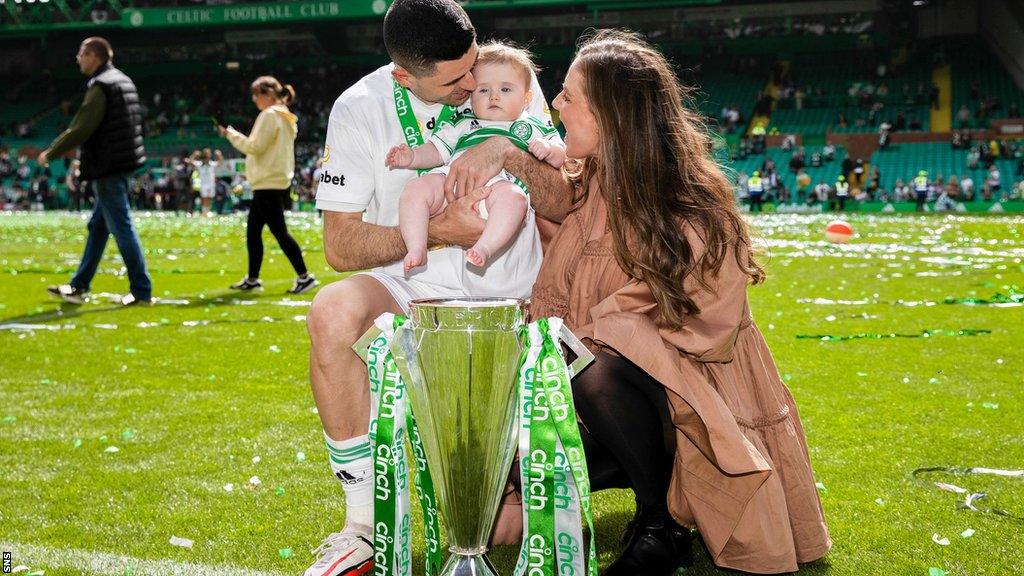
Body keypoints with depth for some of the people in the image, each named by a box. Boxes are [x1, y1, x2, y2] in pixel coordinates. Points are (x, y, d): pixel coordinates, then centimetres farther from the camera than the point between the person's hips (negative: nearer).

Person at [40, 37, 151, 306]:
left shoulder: (100, 86, -15)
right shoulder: (123, 80, 15)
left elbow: (81, 128, -18)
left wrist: (51, 153, -6)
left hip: (108, 168, -10)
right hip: (123, 162, 10)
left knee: (122, 229, -5)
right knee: (97, 226, 15)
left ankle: (142, 291, -1)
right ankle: (79, 287, 23)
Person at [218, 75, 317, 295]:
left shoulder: (269, 115, -12)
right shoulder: (285, 117, 17)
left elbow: (255, 147, -17)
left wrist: (230, 133, -8)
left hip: (269, 184, -10)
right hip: (274, 182, 10)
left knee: (279, 232, -8)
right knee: (252, 230, 13)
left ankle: (304, 277, -6)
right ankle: (252, 279, 18)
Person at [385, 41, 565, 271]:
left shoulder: (533, 128, 28)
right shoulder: (462, 125, 35)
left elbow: (561, 157, 21)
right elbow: (436, 151, 30)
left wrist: (548, 149, -2)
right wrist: (412, 156, 10)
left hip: (502, 181, -3)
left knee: (514, 197, -38)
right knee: (415, 189, -23)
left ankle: (484, 247, -46)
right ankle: (416, 249, -27)